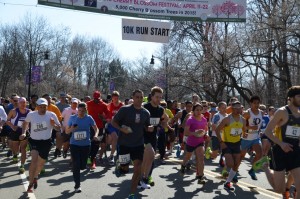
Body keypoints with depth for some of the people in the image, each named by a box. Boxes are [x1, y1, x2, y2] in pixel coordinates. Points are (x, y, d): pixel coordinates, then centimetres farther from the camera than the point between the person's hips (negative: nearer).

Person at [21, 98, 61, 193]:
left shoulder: (51, 115, -8)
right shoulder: (31, 114, -5)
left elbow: (59, 128, -2)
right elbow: (25, 123, 16)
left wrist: (53, 124, -22)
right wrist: (23, 133, 3)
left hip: (46, 142, 1)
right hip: (34, 140, -1)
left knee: (41, 163, 12)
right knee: (34, 159, -22)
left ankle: (35, 177, 44)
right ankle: (31, 184, -14)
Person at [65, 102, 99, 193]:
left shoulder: (89, 118, -3)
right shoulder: (72, 118, -2)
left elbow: (96, 128, 1)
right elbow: (67, 131, 4)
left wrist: (95, 135, -21)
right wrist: (72, 129, -19)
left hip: (86, 144, 1)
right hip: (74, 144, -1)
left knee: (83, 166, 10)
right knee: (76, 164, -6)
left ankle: (75, 170, 46)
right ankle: (77, 185, 6)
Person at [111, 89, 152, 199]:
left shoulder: (146, 113, 1)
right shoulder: (125, 109, -12)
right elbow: (113, 122, -5)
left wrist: (149, 128, -9)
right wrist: (122, 129, -22)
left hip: (138, 144, 3)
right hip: (124, 143, -3)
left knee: (137, 169, -3)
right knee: (125, 168, 5)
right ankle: (119, 167, 44)